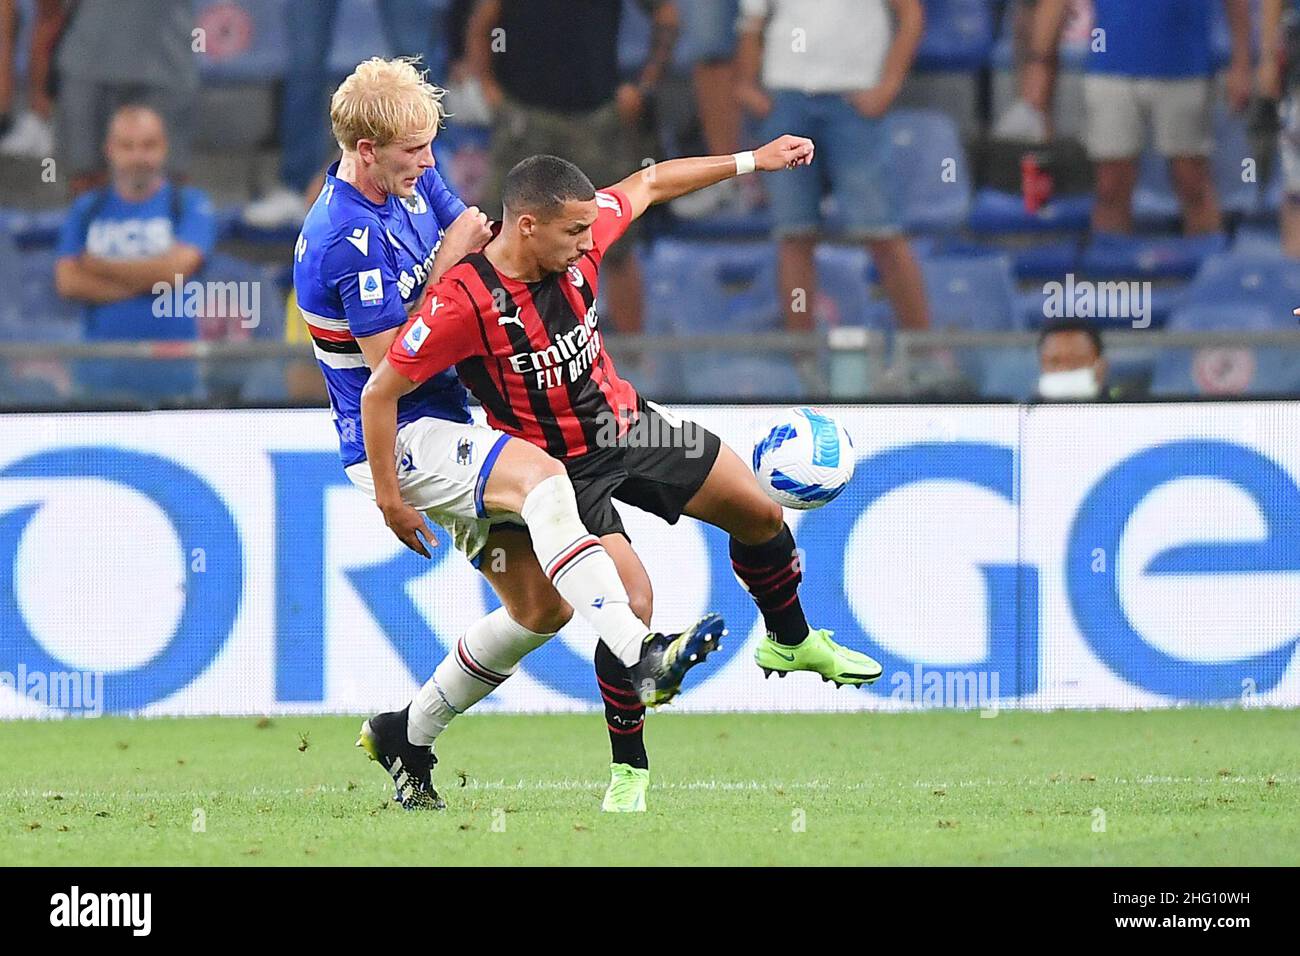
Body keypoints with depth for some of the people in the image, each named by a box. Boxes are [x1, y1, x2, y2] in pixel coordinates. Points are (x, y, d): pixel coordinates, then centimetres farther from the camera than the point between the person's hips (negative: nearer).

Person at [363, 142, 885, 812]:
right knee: (632, 597, -21)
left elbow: (649, 185, 5)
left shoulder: (578, 236, -14)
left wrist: (753, 160, 10)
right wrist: (390, 498, -19)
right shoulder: (462, 303, -31)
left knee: (759, 511, 11)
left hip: (626, 424, 7)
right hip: (559, 467, -7)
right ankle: (628, 770, -2)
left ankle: (792, 642, 41)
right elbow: (380, 392, -24)